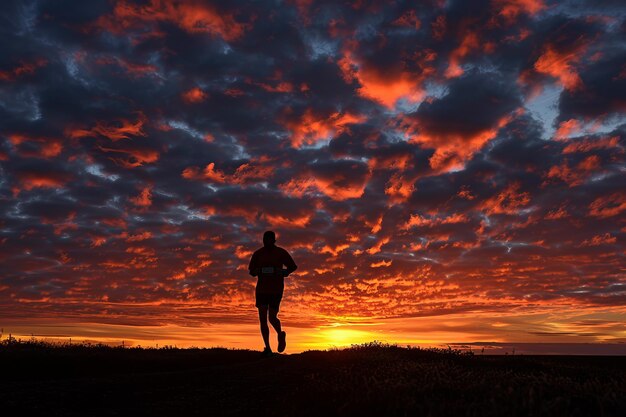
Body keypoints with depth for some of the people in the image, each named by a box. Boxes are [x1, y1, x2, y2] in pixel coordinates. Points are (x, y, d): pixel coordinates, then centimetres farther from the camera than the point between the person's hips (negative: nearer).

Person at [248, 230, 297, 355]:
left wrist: (284, 272, -12)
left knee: (272, 318, -6)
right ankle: (267, 348, 5)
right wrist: (258, 271, -15)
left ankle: (281, 334, 27)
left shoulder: (281, 253, 1)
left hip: (276, 290, -2)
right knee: (262, 319, -3)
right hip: (261, 290, 2)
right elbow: (251, 271, 9)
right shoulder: (258, 254, 5)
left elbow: (293, 266, 8)